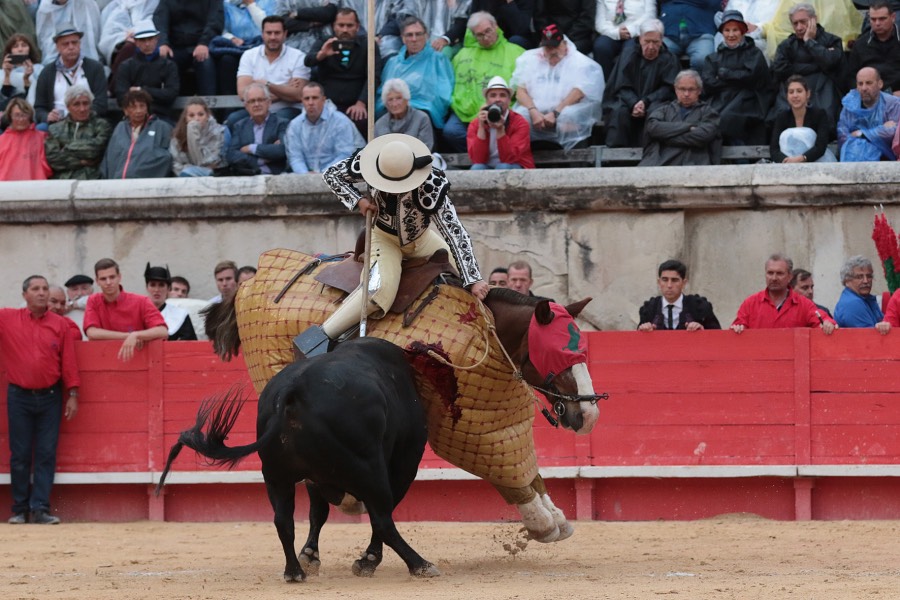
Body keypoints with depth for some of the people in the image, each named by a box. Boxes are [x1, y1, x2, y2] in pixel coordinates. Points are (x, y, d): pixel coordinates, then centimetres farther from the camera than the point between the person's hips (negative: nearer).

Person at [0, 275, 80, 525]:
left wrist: (72, 395, 0)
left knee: (46, 455, -3)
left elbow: (69, 363, 3)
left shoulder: (60, 325, 3)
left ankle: (40, 509, -2)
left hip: (50, 397, 0)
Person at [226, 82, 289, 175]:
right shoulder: (240, 126, 17)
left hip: (273, 175, -2)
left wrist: (252, 148, -3)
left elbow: (283, 149, -9)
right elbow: (231, 156, 4)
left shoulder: (281, 124, 8)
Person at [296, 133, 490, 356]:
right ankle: (319, 338, -31)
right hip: (384, 237, -2)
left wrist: (473, 279, -35)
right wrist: (358, 200, -23)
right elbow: (331, 174, -7)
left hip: (421, 238, 2)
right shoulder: (365, 162, -28)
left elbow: (456, 234, -33)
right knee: (380, 287, -30)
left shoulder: (431, 187, -35)